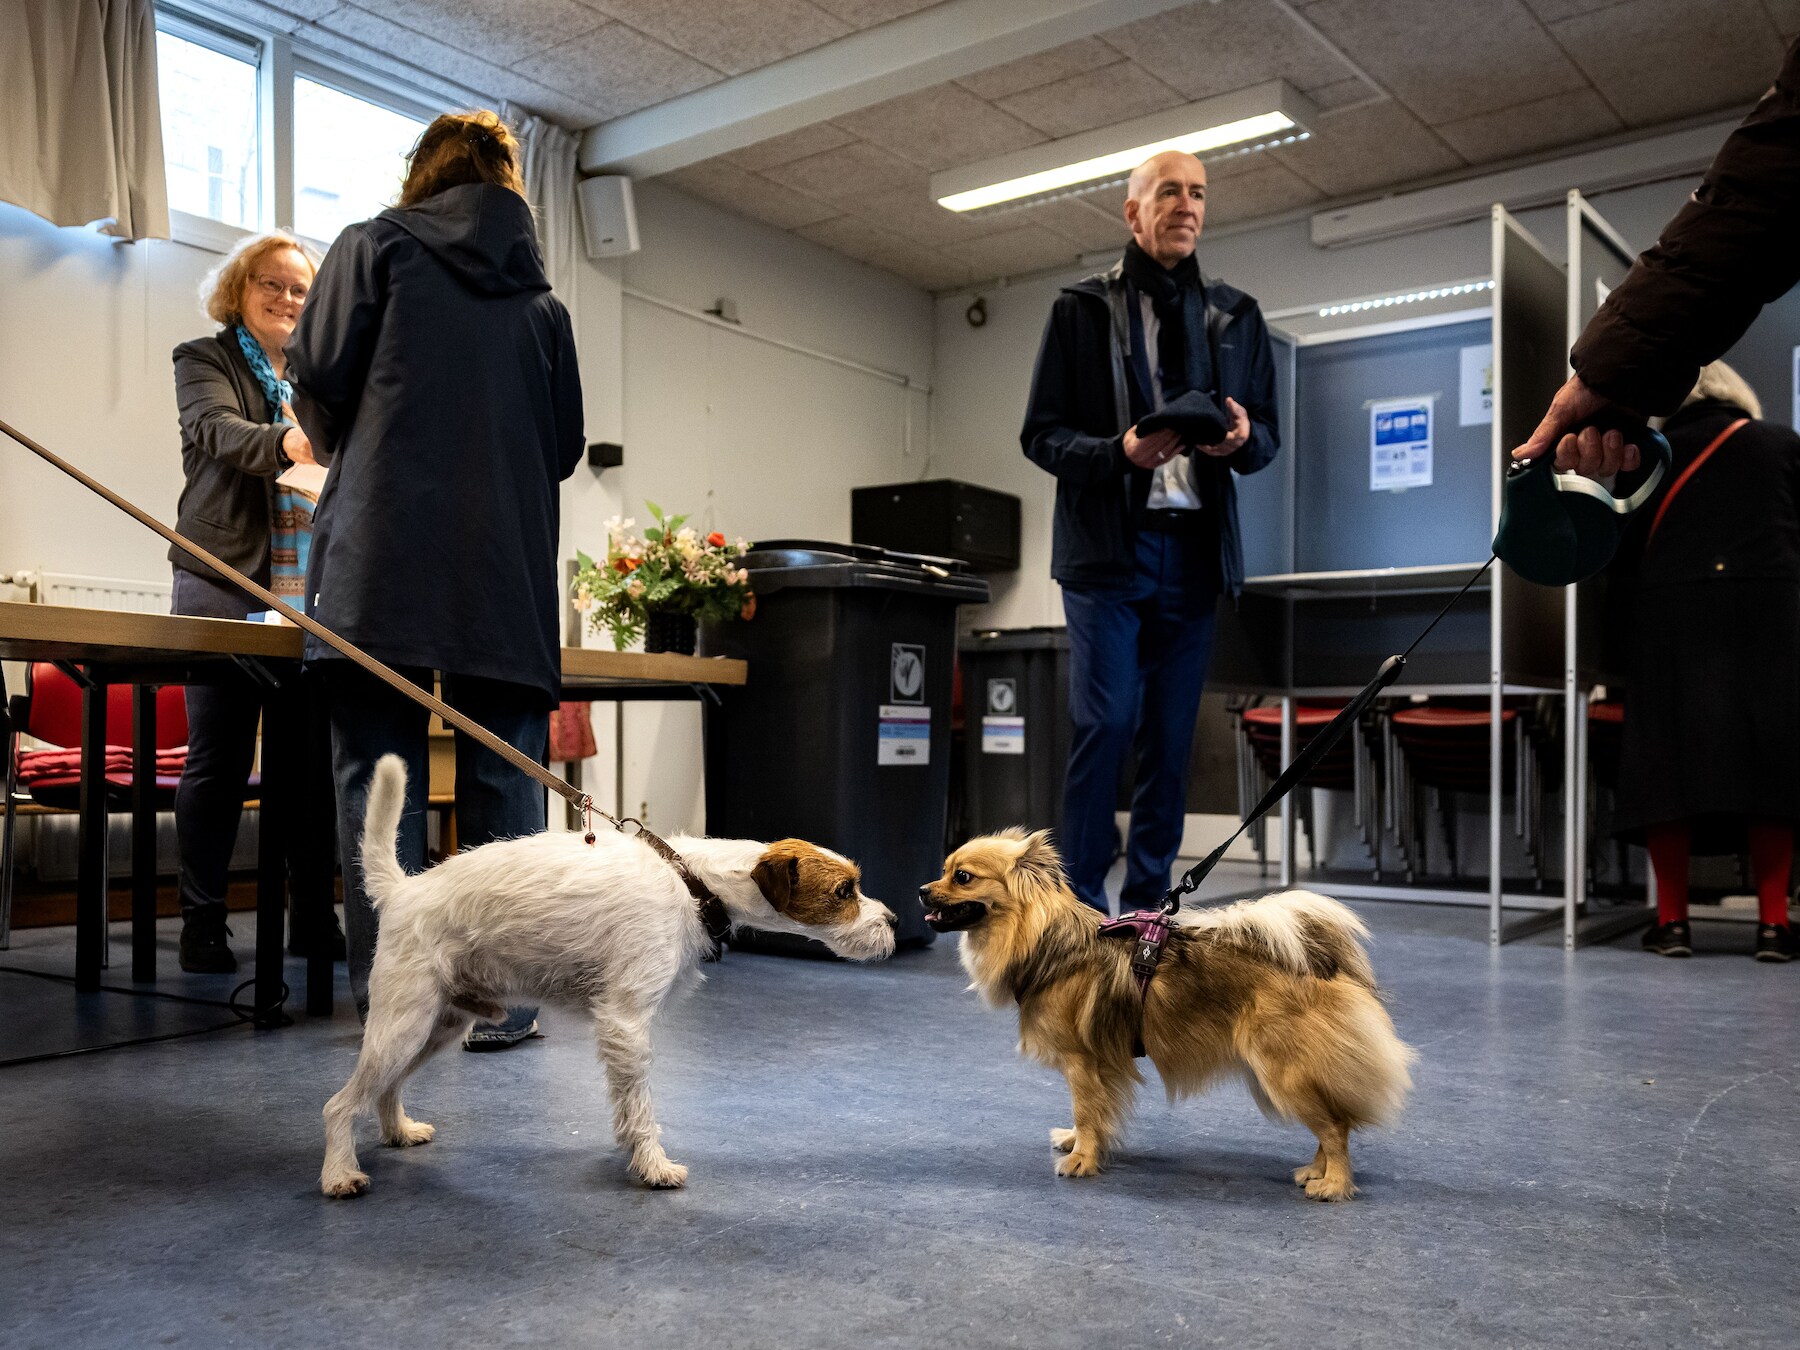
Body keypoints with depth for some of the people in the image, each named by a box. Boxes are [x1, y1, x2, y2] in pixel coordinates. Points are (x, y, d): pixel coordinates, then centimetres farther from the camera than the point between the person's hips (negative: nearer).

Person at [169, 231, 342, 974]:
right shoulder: (204, 360, 7)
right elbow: (217, 431, -13)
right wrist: (283, 443, -34)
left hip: (313, 592, 4)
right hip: (225, 586, -3)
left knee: (315, 758, 2)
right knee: (218, 759, 0)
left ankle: (313, 918, 12)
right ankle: (202, 922, 10)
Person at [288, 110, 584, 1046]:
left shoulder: (375, 247, 9)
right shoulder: (540, 296, 18)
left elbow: (321, 381, 0)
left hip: (385, 558, -2)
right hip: (508, 572, 3)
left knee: (380, 776, 1)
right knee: (501, 783, 4)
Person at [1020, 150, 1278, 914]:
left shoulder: (1235, 317, 17)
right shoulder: (1082, 308, 7)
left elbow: (1266, 437, 16)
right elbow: (1041, 434, 1)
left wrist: (1244, 438, -9)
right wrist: (1120, 452, -17)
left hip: (1197, 549, 4)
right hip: (1108, 545, -3)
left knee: (1172, 736, 4)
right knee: (1105, 722, -11)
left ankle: (1145, 907, 13)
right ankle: (1082, 905, -1)